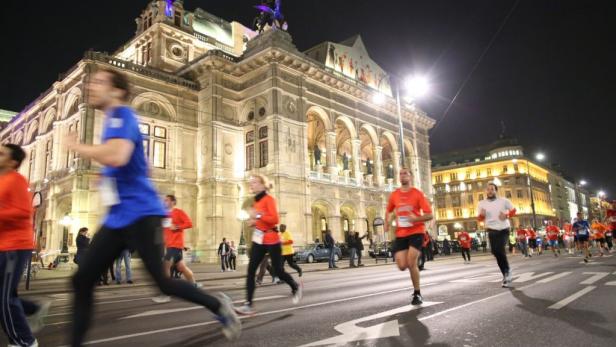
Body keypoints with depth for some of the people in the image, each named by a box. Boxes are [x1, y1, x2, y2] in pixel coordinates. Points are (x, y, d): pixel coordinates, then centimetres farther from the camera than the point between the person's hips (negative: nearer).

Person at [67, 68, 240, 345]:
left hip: (139, 213, -9)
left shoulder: (121, 115, -9)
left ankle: (219, 306, 17)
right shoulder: (112, 121, 21)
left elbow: (117, 156, -28)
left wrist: (78, 148, -11)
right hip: (117, 217, 10)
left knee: (162, 282, -3)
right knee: (82, 281, 6)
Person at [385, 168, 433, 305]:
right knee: (402, 266, -6)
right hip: (400, 234, 3)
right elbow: (388, 211, 23)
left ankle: (417, 294, 8)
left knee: (411, 264, -14)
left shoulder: (418, 193, -5)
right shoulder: (394, 195, 5)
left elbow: (429, 215, -9)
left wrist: (416, 218, -26)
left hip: (416, 232, -3)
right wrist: (387, 221, 3)